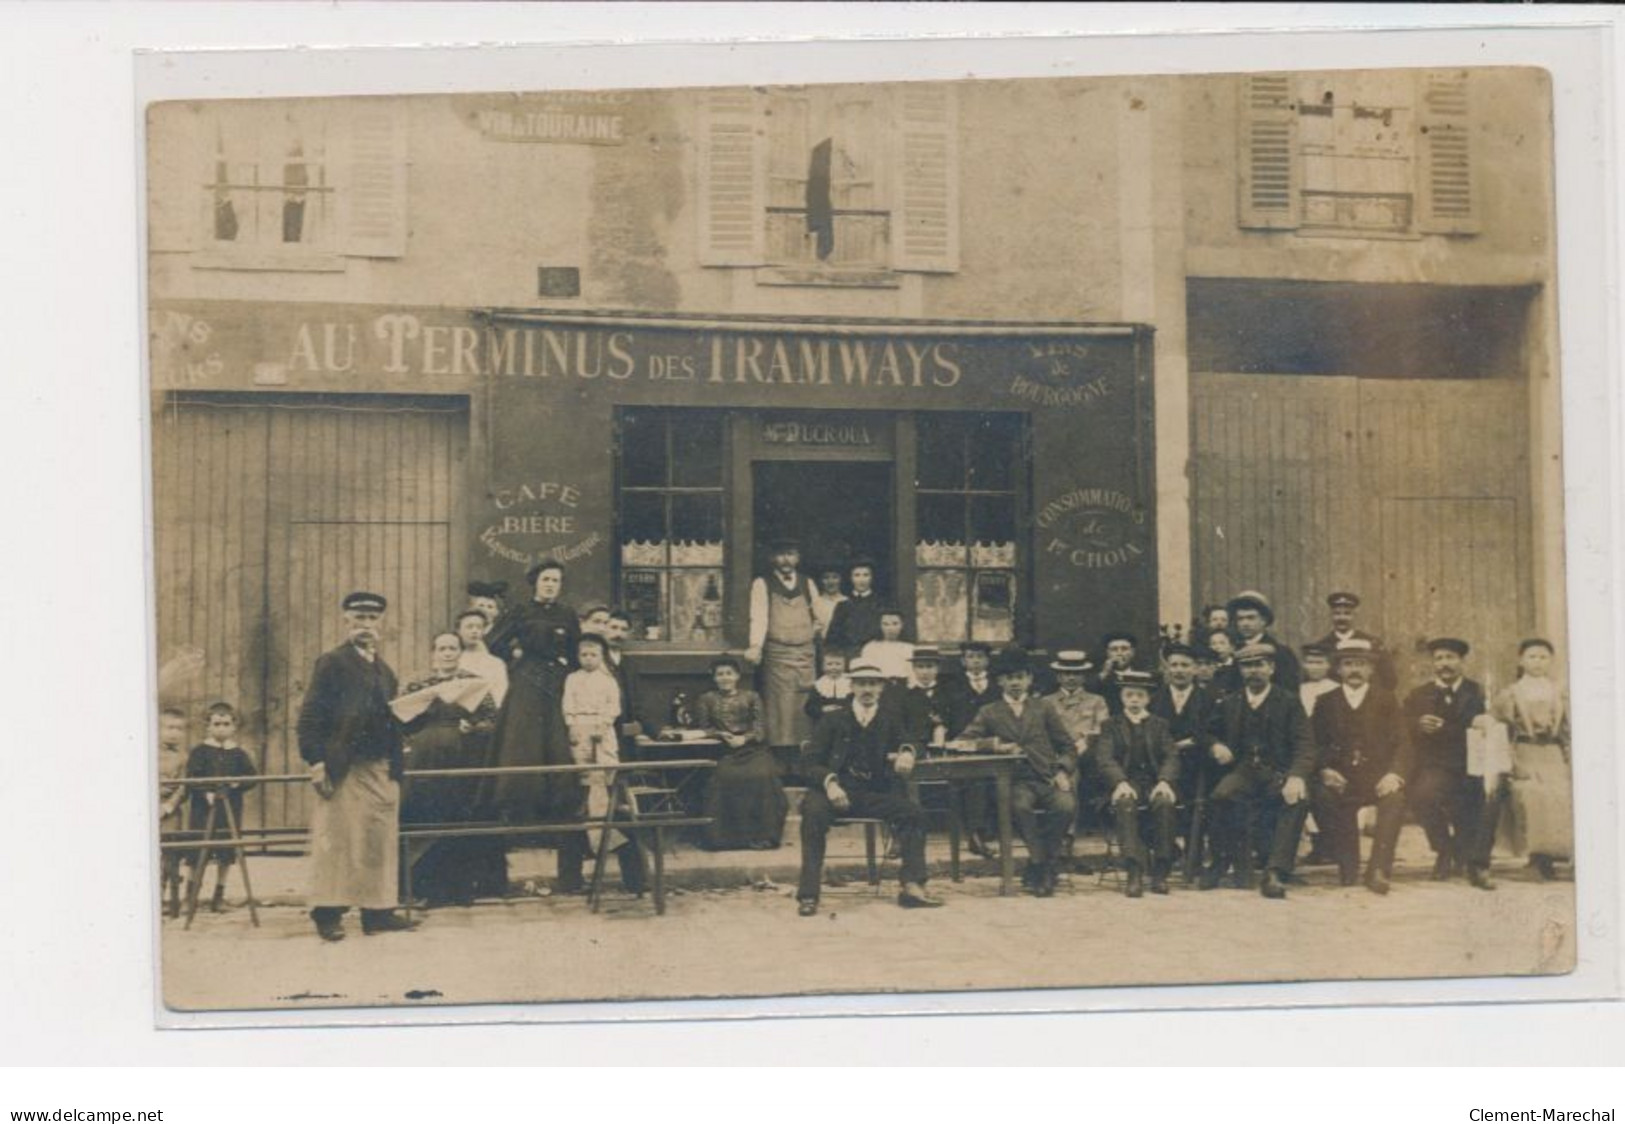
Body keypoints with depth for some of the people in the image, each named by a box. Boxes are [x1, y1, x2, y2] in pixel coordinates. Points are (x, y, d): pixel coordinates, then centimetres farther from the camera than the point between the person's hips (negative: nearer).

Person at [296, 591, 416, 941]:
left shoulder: (384, 670, 21)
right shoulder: (331, 663, 0)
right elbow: (310, 716, -7)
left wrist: (397, 764, 11)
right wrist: (316, 761, -16)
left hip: (382, 768, 6)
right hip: (344, 767, -6)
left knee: (381, 840, 4)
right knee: (336, 839, -5)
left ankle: (379, 911, 8)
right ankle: (328, 913, -1)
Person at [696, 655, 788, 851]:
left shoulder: (751, 697, 18)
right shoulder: (706, 700, 19)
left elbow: (760, 726, 7)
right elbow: (703, 728, 11)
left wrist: (744, 738, -12)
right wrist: (721, 735, -9)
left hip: (752, 748, 0)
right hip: (723, 753, 0)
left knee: (762, 775, -31)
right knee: (726, 777, -34)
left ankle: (761, 833, -24)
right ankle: (729, 833, -26)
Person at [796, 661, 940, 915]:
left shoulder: (891, 718, 18)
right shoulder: (833, 720, 12)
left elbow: (904, 740, 0)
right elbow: (811, 763, 4)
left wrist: (907, 752, -26)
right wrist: (829, 782, -18)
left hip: (875, 794, 2)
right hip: (838, 790, -2)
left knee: (914, 812, -23)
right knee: (814, 814, -34)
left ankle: (912, 887, -24)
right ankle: (808, 895, -32)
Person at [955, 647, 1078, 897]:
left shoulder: (1043, 707, 19)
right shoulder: (990, 713, 17)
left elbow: (1068, 746, 16)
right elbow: (963, 741, 5)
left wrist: (1063, 771, -3)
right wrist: (993, 744, -11)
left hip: (1048, 779, 1)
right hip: (1017, 781, -1)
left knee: (1067, 806, -31)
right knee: (1019, 805, -36)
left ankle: (1037, 867, -13)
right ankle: (1041, 862, -18)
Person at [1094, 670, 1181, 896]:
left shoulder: (1159, 725, 18)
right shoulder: (1112, 725, 13)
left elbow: (1171, 757, 5)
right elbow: (1104, 758, -1)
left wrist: (1164, 781, -17)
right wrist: (1120, 782, -21)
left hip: (1154, 782, 1)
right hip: (1125, 782, -1)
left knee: (1165, 803, -33)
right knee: (1125, 804, -36)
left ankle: (1160, 872, -25)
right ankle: (1135, 871, -39)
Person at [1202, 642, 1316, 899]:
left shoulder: (1289, 702, 8)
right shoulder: (1229, 704, 16)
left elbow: (1304, 745, -2)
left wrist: (1297, 776, -22)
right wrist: (1215, 746, -1)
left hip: (1278, 772, -1)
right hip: (1242, 771, 1)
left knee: (1298, 798, -35)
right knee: (1222, 794, -33)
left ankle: (1275, 873, -33)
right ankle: (1221, 863, -12)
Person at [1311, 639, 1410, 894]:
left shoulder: (1385, 700, 10)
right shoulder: (1326, 702, 12)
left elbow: (1401, 742, 2)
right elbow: (1316, 745, 8)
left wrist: (1394, 773, -17)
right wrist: (1324, 770, -13)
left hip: (1378, 776, 0)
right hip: (1341, 777, 1)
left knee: (1394, 797, -34)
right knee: (1321, 797, -32)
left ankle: (1379, 869, -28)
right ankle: (1347, 864, -11)